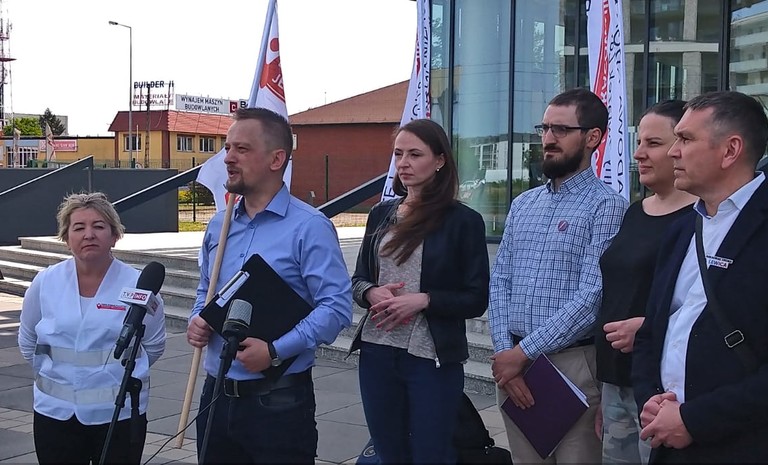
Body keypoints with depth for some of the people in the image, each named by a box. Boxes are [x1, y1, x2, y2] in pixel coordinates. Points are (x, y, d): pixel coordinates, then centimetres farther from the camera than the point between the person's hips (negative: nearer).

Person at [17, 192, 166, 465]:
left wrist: (116, 371, 5)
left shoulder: (138, 286, -7)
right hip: (55, 412, 2)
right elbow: (27, 342, 13)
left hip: (120, 413, -2)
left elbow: (154, 345, 6)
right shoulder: (44, 283, -1)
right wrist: (61, 371, 11)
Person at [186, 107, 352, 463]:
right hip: (217, 394, 6)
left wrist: (275, 351, -23)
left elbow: (336, 307, -17)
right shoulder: (218, 226, 10)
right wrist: (197, 320, 1)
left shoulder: (309, 227, -11)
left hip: (278, 402, -6)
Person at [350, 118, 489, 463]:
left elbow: (476, 300, -6)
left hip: (432, 359, -4)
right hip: (377, 352, 5)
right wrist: (372, 294, -9)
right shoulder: (381, 214, 8)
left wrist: (424, 300, -19)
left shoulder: (463, 220, -6)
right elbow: (358, 280, 13)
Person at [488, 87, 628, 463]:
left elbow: (592, 297, -16)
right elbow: (499, 283, 7)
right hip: (511, 362, 5)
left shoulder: (607, 206, -8)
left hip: (572, 363, -5)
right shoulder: (522, 204, 11)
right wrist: (504, 352, -7)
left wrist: (524, 352, -15)